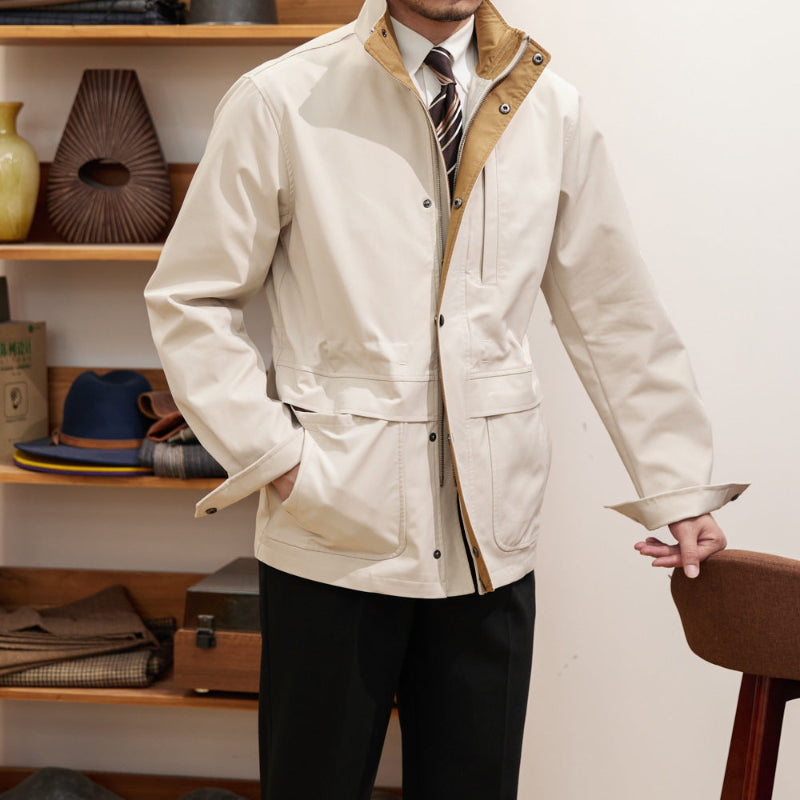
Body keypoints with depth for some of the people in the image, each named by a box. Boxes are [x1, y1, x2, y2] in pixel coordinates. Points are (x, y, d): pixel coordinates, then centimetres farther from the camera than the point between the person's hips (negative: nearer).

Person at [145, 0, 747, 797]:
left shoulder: (551, 110, 5)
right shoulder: (280, 102, -4)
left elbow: (615, 315, 10)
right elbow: (189, 299, 0)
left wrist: (679, 490, 9)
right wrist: (271, 455, -8)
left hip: (491, 538, 3)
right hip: (337, 526, -2)